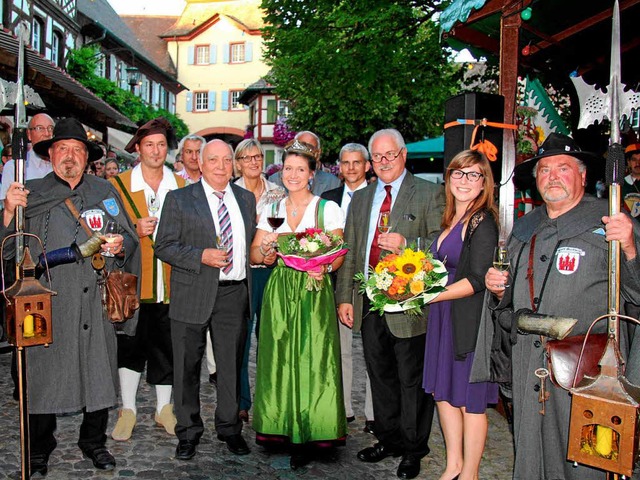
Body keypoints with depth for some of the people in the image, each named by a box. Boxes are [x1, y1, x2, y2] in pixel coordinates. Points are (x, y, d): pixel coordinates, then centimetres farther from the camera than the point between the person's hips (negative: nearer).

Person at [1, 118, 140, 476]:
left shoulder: (105, 191, 12)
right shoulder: (31, 192, 6)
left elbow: (130, 238, 14)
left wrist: (120, 245, -7)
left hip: (96, 300, 2)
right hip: (46, 302, -2)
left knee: (98, 373, 8)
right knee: (42, 372, 4)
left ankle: (94, 441, 27)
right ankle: (39, 449, 22)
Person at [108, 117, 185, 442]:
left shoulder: (180, 186, 8)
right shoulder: (118, 184, 1)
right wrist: (135, 231, -14)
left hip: (169, 281, 2)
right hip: (133, 281, -2)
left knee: (166, 346, 10)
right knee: (130, 346, 7)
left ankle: (164, 408, 26)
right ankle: (128, 409, 23)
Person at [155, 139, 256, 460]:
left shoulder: (246, 199, 13)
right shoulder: (179, 199, 0)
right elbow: (164, 246, -5)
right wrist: (202, 256, -17)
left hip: (234, 293, 3)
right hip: (193, 295, -3)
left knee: (231, 365, 11)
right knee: (187, 366, 6)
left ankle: (230, 428, 28)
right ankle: (188, 432, 23)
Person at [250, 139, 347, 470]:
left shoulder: (327, 208, 2)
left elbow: (338, 254, -1)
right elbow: (254, 255, 10)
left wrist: (324, 267, -21)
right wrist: (265, 249, -12)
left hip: (314, 291, -3)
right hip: (279, 294, 3)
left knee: (312, 361, -4)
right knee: (280, 361, 4)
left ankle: (309, 436, 6)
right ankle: (285, 430, 16)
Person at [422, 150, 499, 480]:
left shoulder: (483, 223, -13)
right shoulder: (450, 220, 12)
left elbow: (477, 280, -19)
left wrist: (430, 295, -20)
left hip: (469, 320, -8)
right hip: (443, 318, 8)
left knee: (469, 400, 4)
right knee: (443, 391, 16)